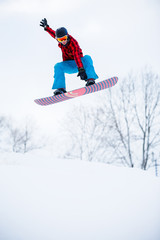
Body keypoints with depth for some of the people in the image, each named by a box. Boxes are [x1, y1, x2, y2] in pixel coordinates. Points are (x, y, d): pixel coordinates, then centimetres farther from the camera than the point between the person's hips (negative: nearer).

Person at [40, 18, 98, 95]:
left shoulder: (73, 43, -27)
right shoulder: (60, 37, -6)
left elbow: (77, 57, -40)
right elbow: (53, 33, 19)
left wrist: (81, 70, -50)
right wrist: (46, 27, 33)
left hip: (78, 63, -5)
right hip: (68, 65, 5)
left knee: (87, 58, -35)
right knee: (58, 66, -25)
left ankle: (90, 79, -49)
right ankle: (60, 88, -33)